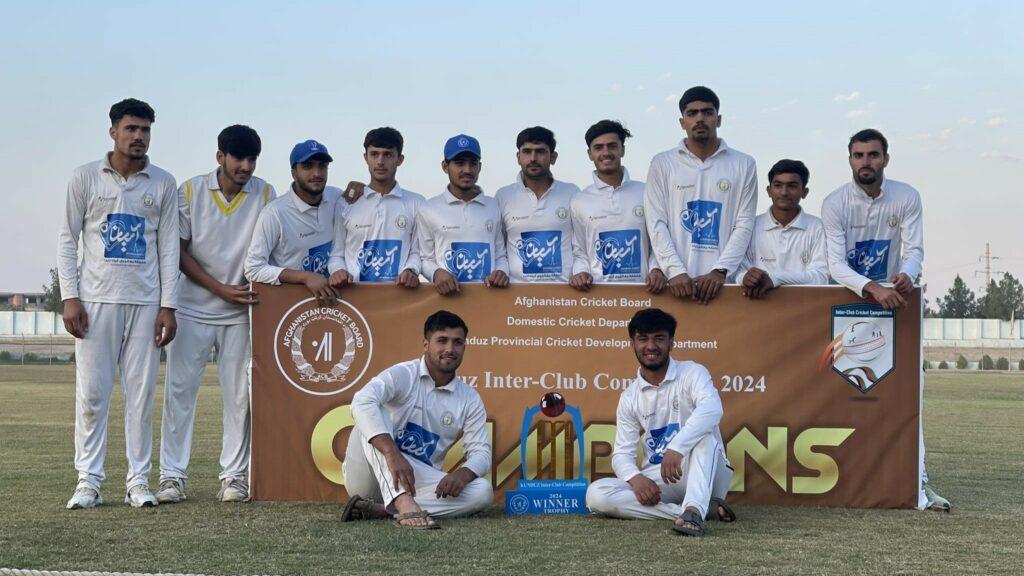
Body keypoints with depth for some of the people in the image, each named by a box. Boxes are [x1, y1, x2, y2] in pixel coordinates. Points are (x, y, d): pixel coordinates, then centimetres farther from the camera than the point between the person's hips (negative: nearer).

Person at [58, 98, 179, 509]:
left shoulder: (163, 184, 8)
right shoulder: (85, 178, 5)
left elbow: (169, 247, 7)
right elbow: (67, 240, 4)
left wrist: (168, 306, 0)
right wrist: (70, 297, -5)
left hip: (145, 303, 1)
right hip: (95, 301, -1)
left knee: (141, 394, 1)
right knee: (91, 393, -3)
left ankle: (138, 481, 6)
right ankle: (88, 481, 1)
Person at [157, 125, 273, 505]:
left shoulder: (265, 195, 0)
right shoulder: (191, 192, -3)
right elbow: (179, 252, -3)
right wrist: (221, 289, -10)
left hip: (240, 313, 1)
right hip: (193, 307, -1)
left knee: (239, 395, 2)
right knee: (179, 390, -3)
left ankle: (234, 476, 9)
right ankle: (172, 476, 0)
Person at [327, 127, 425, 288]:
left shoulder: (416, 204, 12)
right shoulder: (347, 203, 13)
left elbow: (417, 252, 11)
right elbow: (336, 253, 14)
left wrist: (411, 270, -8)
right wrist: (337, 271, -6)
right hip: (353, 290, 1)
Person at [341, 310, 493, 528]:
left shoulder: (470, 400, 5)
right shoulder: (402, 375, -10)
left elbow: (481, 452, 1)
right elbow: (362, 402, -29)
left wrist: (462, 474, -25)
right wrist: (393, 453, -43)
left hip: (417, 482, 4)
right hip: (370, 476, -4)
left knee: (482, 492, -20)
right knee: (375, 415, -28)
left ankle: (378, 509, -27)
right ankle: (404, 506, -47)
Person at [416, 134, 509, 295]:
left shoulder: (494, 208, 13)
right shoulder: (429, 210, 8)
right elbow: (425, 259, 9)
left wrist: (502, 272, -2)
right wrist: (437, 273, -10)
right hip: (446, 292, -2)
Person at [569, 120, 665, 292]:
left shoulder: (646, 194, 10)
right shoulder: (579, 202, 10)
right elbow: (578, 251, 13)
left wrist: (657, 270, -6)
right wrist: (580, 272, -7)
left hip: (640, 288, 1)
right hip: (597, 290, -1)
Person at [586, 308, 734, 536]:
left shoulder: (692, 373, -5)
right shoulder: (629, 398, 8)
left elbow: (712, 408, -27)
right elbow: (622, 452, 5)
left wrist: (676, 448, -41)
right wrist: (636, 478, -20)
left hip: (706, 475, -4)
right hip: (657, 482, 4)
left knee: (702, 432, -33)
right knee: (596, 494, -22)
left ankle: (694, 509, -52)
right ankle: (696, 509, -30)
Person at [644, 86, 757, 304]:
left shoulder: (743, 165, 10)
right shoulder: (662, 164, 9)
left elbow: (744, 225, 4)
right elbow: (657, 224, 2)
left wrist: (720, 271, -9)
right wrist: (675, 271, -11)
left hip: (723, 282, 0)